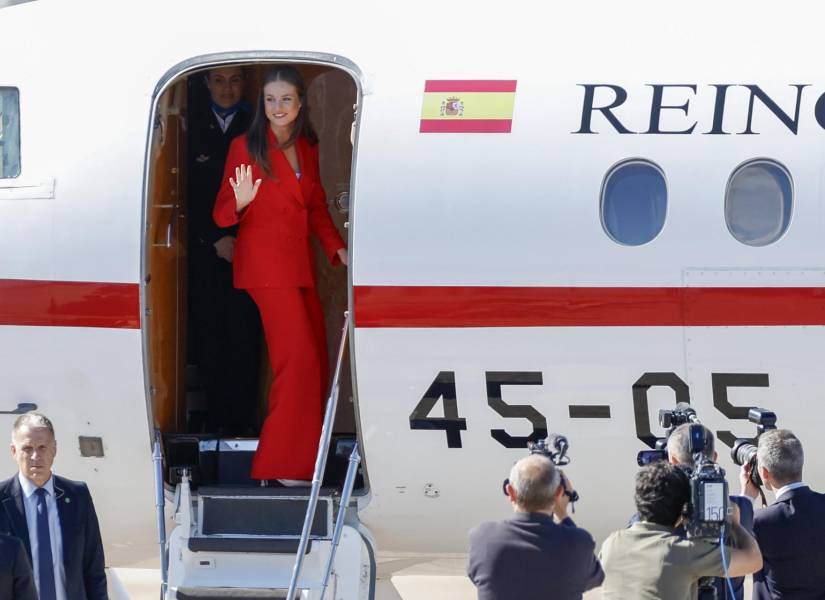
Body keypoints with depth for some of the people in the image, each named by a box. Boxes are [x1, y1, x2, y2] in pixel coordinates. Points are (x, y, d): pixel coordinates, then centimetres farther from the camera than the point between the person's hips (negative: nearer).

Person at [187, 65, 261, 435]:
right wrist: (215, 239, -4)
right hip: (205, 250, 1)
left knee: (245, 336, -6)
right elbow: (188, 193, 3)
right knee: (208, 337, -1)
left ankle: (243, 418, -3)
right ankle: (216, 418, 4)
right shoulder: (192, 125, 5)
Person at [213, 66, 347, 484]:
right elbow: (222, 213, -5)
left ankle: (305, 454, 16)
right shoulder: (246, 147, -4)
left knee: (315, 360, 7)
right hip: (265, 264, -7)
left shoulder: (308, 150, 13)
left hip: (300, 263, 7)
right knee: (298, 356, -15)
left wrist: (337, 247, 5)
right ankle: (283, 464, -13)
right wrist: (241, 200, -27)